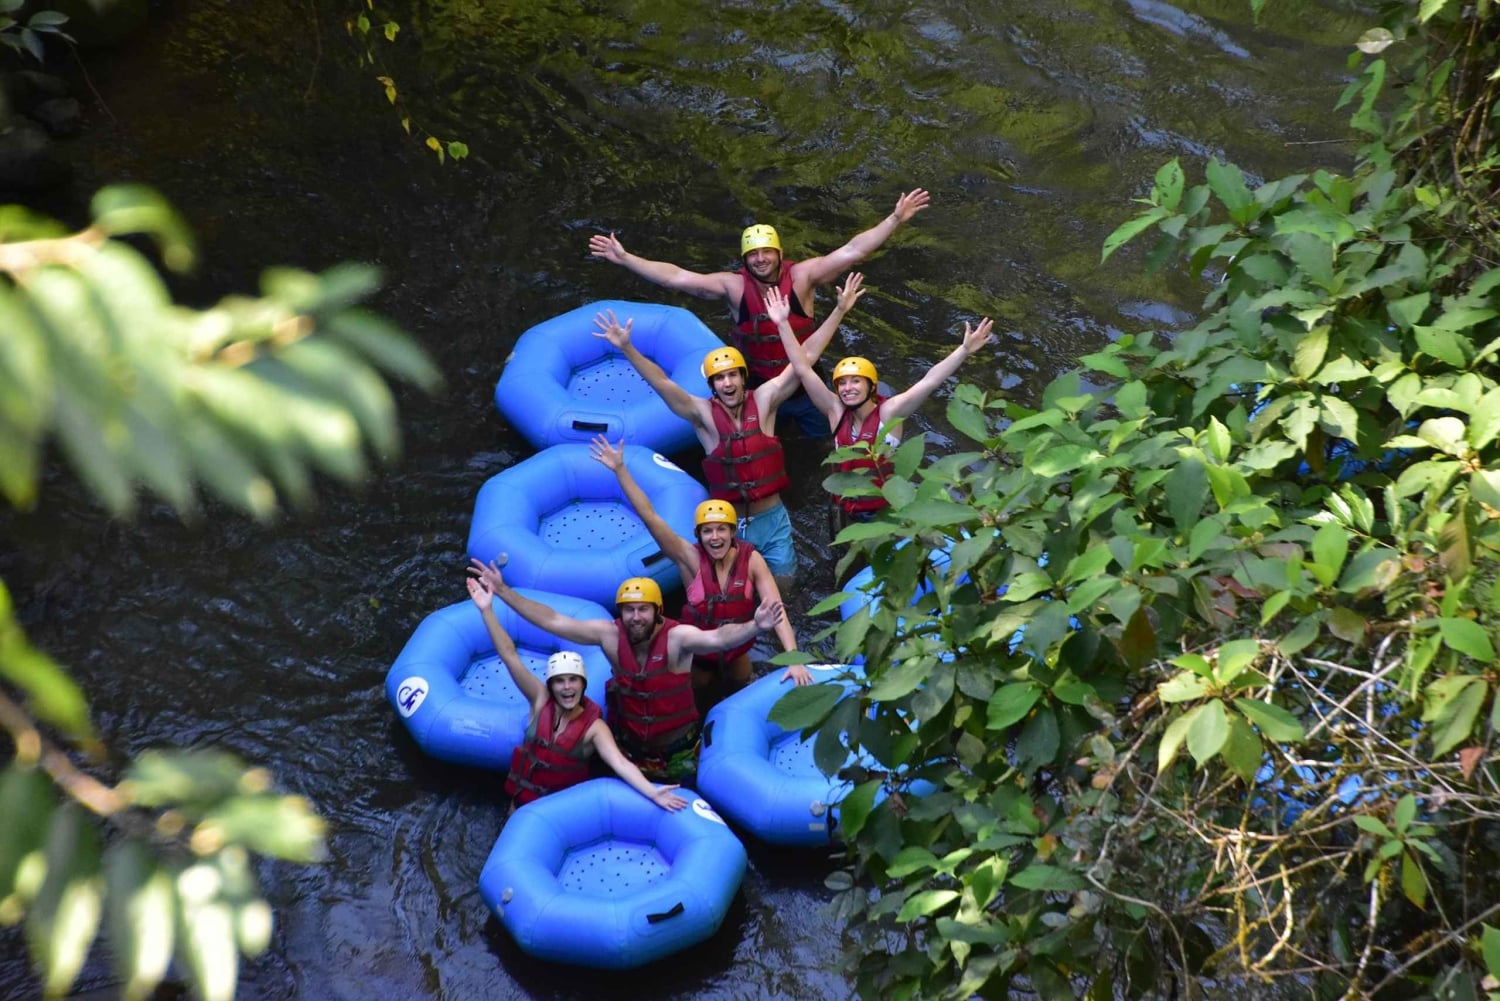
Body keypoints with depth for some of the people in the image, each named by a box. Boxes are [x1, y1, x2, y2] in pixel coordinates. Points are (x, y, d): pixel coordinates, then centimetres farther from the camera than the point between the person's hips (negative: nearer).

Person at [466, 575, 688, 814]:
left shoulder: (594, 727, -21)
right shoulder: (541, 700, -15)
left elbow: (620, 763, -33)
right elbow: (509, 655, -21)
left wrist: (652, 793, -50)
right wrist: (487, 610, -29)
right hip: (524, 796, 3)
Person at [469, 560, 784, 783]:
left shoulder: (677, 637, -29)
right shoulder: (610, 635, -19)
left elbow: (718, 637, -47)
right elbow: (553, 621, -17)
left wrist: (754, 627, -68)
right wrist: (503, 591, -22)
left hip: (677, 750, -3)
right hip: (628, 745, 3)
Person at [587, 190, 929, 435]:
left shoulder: (801, 276, -19)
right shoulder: (734, 286, -18)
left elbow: (853, 251, -26)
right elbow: (677, 277, -23)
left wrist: (896, 219, -35)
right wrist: (625, 259, -30)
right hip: (756, 388, 0)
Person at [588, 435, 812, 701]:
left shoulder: (751, 559, -20)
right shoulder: (690, 558, -23)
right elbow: (649, 516, -30)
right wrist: (620, 469, -37)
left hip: (736, 654, 1)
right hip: (698, 655, -1)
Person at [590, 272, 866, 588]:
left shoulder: (763, 400, -8)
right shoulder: (703, 414, -11)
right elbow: (660, 382, -20)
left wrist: (840, 310, -15)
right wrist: (626, 348, -32)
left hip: (772, 518, 1)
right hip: (730, 524, -1)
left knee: (782, 584, 11)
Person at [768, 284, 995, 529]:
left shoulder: (888, 412, -14)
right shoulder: (837, 412, -5)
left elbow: (929, 381, -25)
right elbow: (803, 370, -8)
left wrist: (965, 350, -35)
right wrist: (783, 325, -12)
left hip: (887, 511, -4)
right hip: (849, 512, 4)